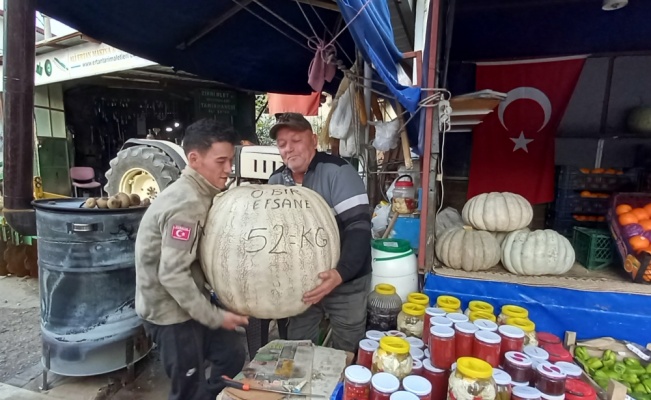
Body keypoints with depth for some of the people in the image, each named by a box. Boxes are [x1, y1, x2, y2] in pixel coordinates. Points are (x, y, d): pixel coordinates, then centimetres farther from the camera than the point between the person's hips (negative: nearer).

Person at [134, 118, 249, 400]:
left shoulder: (201, 194, 3)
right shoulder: (186, 203, -26)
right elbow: (172, 274, -28)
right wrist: (215, 317, -20)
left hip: (189, 302, 8)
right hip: (170, 309, -8)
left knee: (232, 354, 16)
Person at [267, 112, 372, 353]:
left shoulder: (338, 172, -19)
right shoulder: (276, 180, 0)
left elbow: (359, 227, -24)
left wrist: (341, 273, -37)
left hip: (346, 283, -4)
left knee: (347, 349, 15)